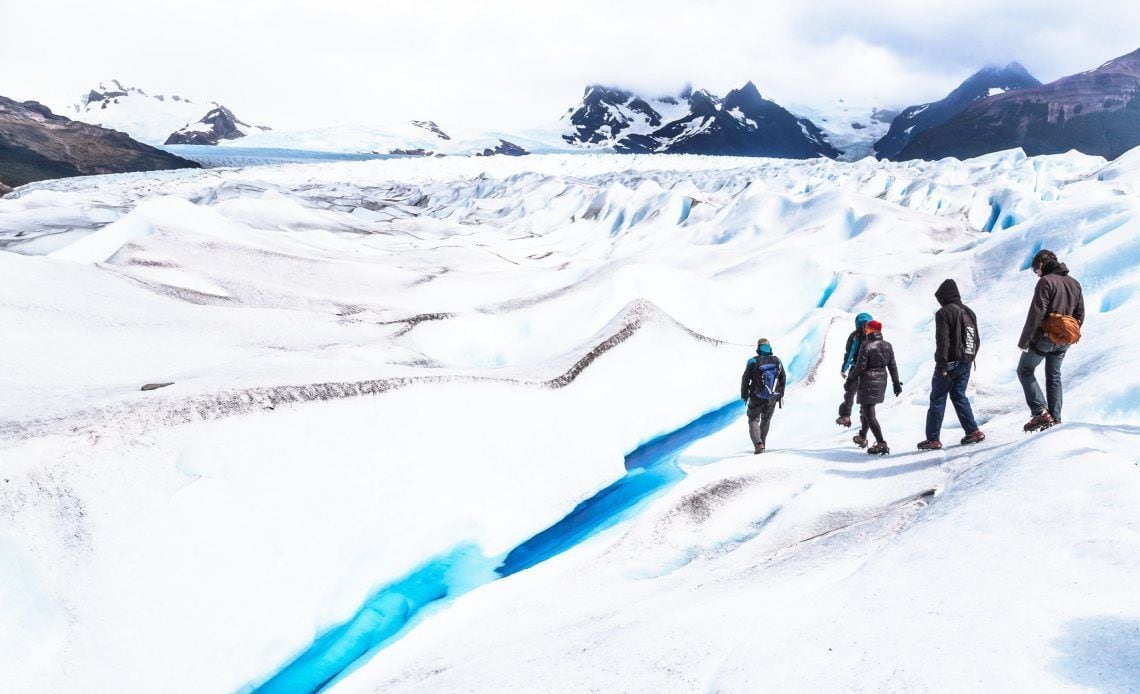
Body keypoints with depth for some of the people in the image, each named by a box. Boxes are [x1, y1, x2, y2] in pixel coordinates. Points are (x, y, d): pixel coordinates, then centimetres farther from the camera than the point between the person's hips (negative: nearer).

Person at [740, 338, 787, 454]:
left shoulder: (753, 362, -10)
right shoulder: (777, 361, 0)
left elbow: (745, 379, -7)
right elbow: (783, 378, 8)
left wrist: (744, 394, 7)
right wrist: (780, 394, 20)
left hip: (756, 398, -3)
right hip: (772, 399, 3)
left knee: (753, 420, 9)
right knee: (766, 420, 22)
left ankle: (758, 444, -12)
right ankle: (762, 444, 28)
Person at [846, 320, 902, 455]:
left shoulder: (867, 345, -16)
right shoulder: (887, 346, 3)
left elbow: (860, 367, -16)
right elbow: (892, 366, 6)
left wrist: (850, 378, 0)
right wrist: (896, 383, 12)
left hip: (868, 382, -8)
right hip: (881, 381, 8)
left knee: (869, 414, -4)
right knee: (866, 409, 24)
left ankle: (882, 444, -13)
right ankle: (862, 438, 36)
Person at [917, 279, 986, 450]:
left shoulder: (944, 312, -12)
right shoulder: (969, 312, 13)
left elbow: (943, 341, -18)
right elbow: (977, 340, 16)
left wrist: (942, 365, -17)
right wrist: (969, 359, 20)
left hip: (949, 363, -7)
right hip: (966, 363, 7)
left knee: (937, 399, -1)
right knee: (959, 396, 19)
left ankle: (933, 439, -1)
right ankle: (973, 431, 13)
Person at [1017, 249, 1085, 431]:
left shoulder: (1046, 281, -14)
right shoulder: (1074, 283, 11)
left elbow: (1036, 314, -19)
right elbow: (1080, 315, 14)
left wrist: (1024, 340, -16)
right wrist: (1070, 336, 23)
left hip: (1044, 337, -7)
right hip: (1063, 341, 7)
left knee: (1024, 371, 5)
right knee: (1054, 377, 17)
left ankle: (1040, 412, -8)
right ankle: (1055, 418, 16)